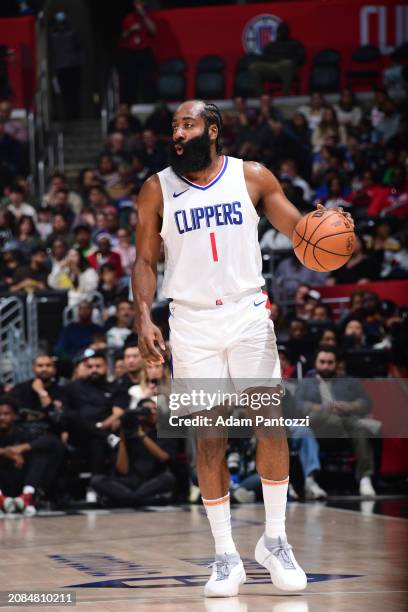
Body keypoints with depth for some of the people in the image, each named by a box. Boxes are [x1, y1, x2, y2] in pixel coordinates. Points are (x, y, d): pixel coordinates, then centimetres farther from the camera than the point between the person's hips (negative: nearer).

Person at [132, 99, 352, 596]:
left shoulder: (252, 178, 2)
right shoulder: (158, 190, 3)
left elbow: (297, 227, 4)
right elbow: (145, 260, 6)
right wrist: (143, 318, -8)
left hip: (248, 313, 0)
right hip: (192, 322, 0)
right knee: (208, 435, 0)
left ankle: (274, 540, 8)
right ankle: (225, 556, 6)